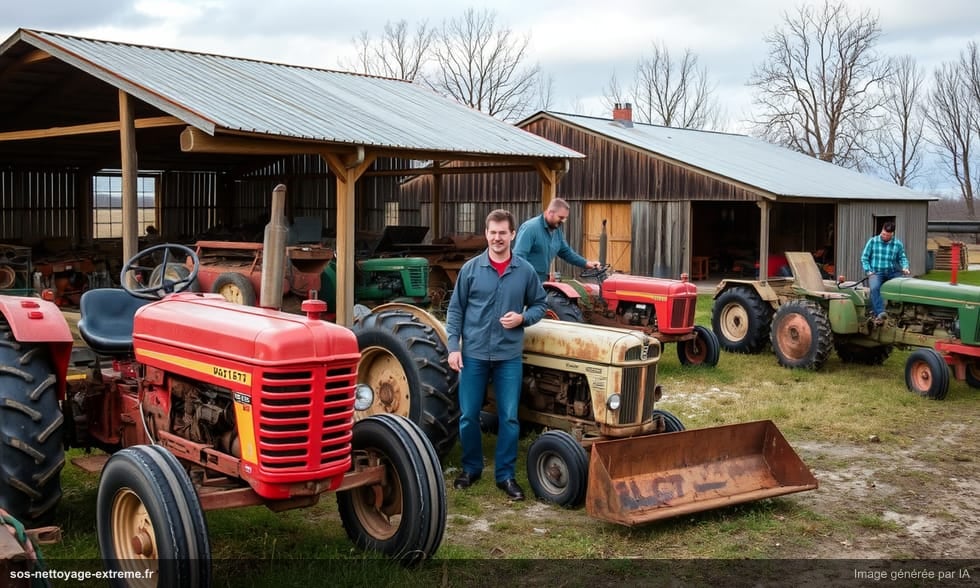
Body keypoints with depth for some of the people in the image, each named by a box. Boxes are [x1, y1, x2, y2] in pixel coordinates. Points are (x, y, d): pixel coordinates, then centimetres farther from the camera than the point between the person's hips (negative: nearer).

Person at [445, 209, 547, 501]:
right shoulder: (470, 269, -2)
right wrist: (453, 347, -5)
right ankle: (471, 467, 25)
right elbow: (455, 310, 2)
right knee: (468, 416, 6)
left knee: (509, 417, 2)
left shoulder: (525, 271, 0)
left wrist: (523, 317, -11)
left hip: (509, 356, 0)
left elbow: (540, 304, 10)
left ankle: (505, 474, 14)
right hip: (473, 354, 0)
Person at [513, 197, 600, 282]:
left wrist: (586, 263, 14)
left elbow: (566, 252, 25)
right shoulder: (530, 228, -16)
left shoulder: (557, 231, 11)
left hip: (543, 281, 9)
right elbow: (519, 256, -20)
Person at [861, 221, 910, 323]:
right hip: (876, 273, -2)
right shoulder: (872, 241, 5)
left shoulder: (898, 244, 9)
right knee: (875, 288, -34)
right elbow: (864, 258, 6)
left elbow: (902, 258, 11)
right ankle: (879, 313, -42)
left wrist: (905, 268, -11)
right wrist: (868, 271, -6)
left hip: (892, 273, 2)